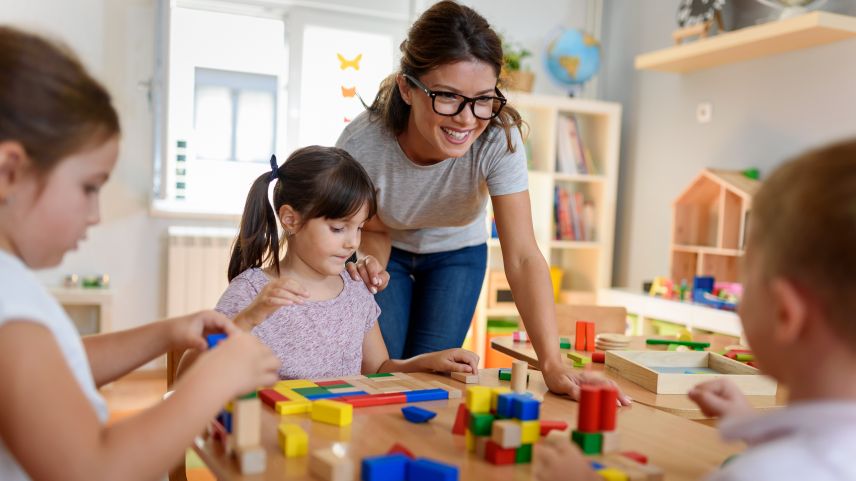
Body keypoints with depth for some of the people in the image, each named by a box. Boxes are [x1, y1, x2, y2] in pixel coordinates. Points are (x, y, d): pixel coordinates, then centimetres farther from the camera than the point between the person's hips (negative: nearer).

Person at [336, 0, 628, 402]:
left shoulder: (499, 137, -33)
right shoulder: (361, 144, -34)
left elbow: (522, 256, -36)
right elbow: (376, 230, -15)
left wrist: (552, 363, -45)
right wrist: (372, 264, -39)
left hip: (457, 253, 1)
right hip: (391, 252, 0)